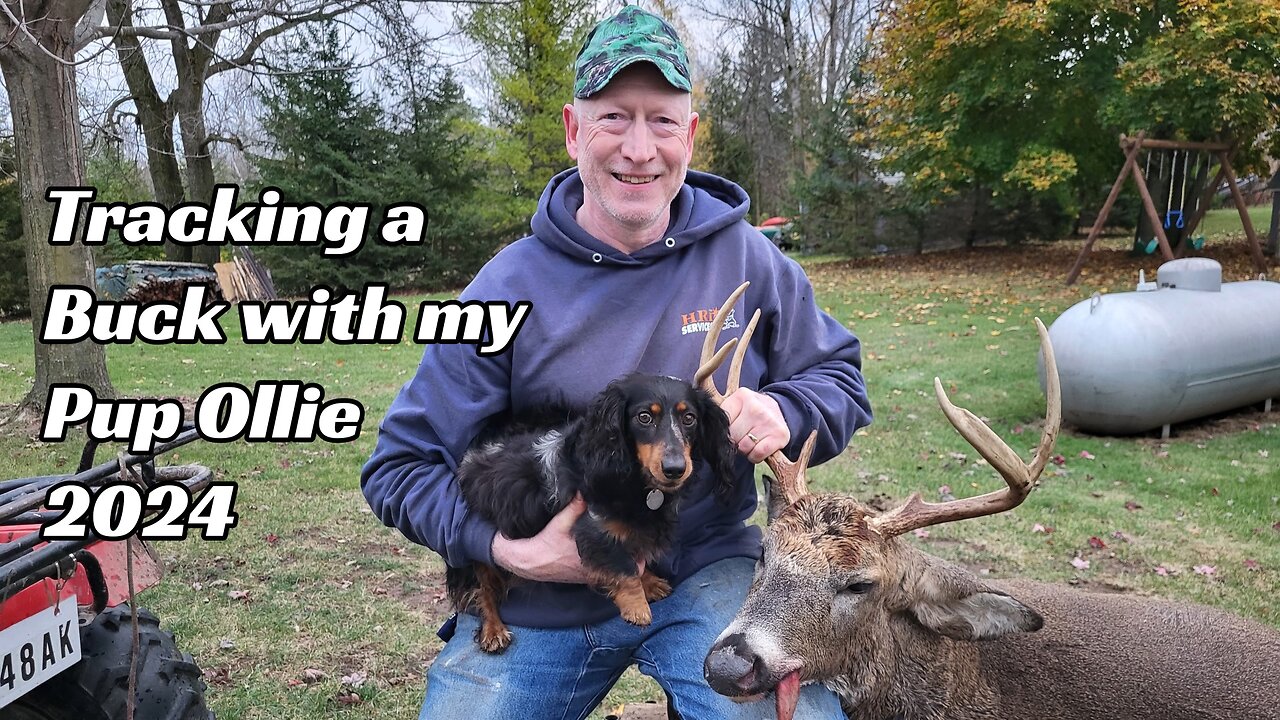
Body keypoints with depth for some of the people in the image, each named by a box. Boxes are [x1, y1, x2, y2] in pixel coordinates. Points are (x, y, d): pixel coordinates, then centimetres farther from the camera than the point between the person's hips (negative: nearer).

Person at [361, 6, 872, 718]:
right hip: (536, 605, 1)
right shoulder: (509, 288, -9)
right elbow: (401, 467, -4)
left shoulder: (746, 258, -4)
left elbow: (841, 378, 6)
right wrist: (512, 551, -20)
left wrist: (782, 414, -18)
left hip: (705, 571, 0)